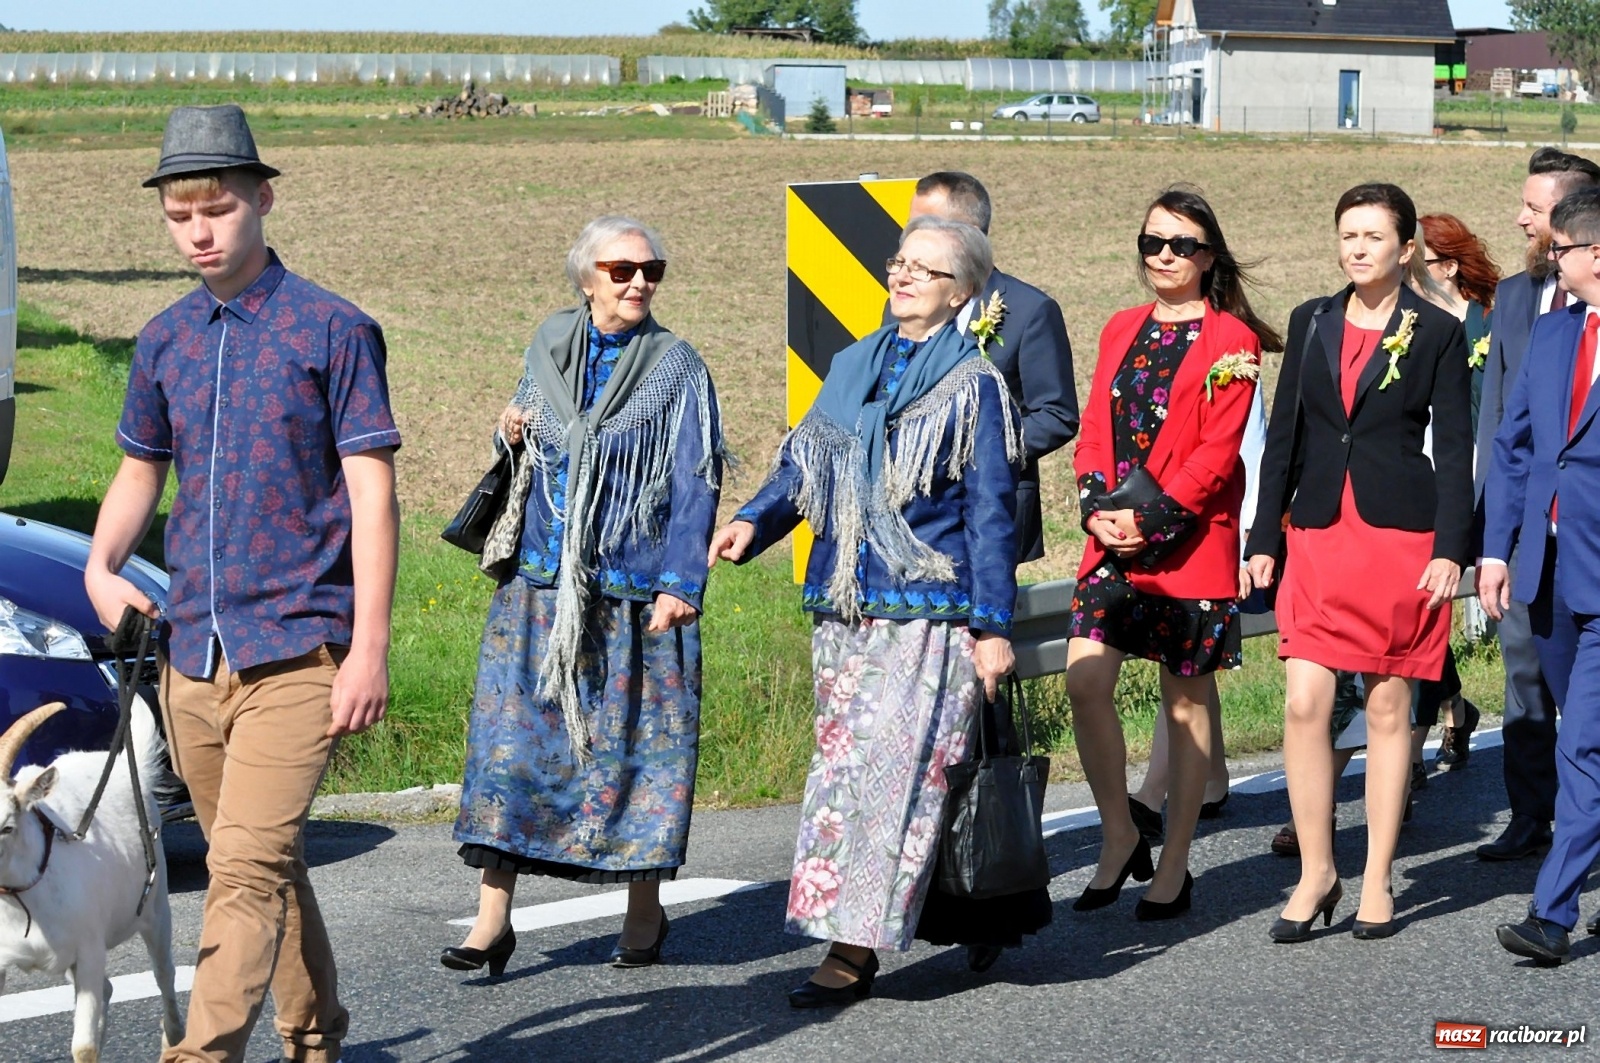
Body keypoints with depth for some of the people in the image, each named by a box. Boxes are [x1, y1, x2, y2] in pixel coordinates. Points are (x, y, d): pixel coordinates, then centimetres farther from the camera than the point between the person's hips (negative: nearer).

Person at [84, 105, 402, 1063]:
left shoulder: (333, 330, -5)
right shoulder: (166, 341, 11)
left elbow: (373, 492, -7)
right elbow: (141, 470, 23)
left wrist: (369, 648, -13)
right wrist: (102, 568, 3)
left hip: (298, 651, -6)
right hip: (193, 651, 6)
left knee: (249, 868, -15)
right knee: (264, 867, 15)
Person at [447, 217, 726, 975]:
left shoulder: (676, 369, -2)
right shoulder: (550, 345, 10)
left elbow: (693, 486, -5)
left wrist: (680, 584, -13)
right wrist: (514, 436, 1)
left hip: (633, 588, -3)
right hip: (541, 581, 3)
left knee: (634, 738, 3)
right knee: (511, 736, -4)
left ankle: (645, 911, 18)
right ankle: (492, 919, -4)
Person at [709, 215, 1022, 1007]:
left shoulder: (973, 385, -3)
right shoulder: (854, 368, 14)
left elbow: (990, 513, -5)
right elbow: (804, 463, 16)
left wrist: (993, 626, -8)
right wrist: (753, 521, -3)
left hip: (928, 612, -6)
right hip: (844, 607, 6)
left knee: (896, 770, -9)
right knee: (842, 763, 7)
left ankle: (855, 949, -9)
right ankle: (845, 939, 14)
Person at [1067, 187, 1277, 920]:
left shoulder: (1230, 339, -3)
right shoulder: (1121, 330, 15)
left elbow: (1218, 450, -10)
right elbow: (1094, 429, 11)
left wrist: (1152, 519, -17)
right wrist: (1096, 507, -6)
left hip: (1191, 537, -4)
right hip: (1113, 534, 4)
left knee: (1186, 695, 3)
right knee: (1084, 677, -10)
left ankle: (1174, 865, 12)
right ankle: (1119, 838, 6)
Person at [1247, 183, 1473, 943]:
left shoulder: (1436, 333, 0)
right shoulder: (1312, 323, 9)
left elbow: (1455, 449, -2)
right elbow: (1284, 435, 11)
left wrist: (1449, 550, -10)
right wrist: (1264, 538, 6)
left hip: (1400, 537, -3)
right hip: (1317, 536, 3)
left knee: (1388, 708, 4)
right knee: (1304, 704, -6)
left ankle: (1377, 881, 12)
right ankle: (1315, 873, 5)